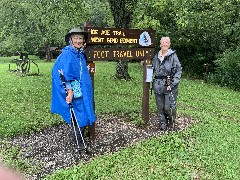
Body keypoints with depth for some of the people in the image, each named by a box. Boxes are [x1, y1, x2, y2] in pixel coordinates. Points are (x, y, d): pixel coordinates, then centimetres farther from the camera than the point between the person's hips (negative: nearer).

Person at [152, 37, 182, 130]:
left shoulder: (173, 56, -5)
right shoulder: (156, 57, 10)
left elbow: (178, 71, -9)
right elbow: (152, 69, 23)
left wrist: (172, 84, -15)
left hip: (169, 85, -4)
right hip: (158, 85, 4)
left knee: (169, 107, -4)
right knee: (160, 107, 10)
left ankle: (171, 120, 27)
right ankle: (163, 123, 28)